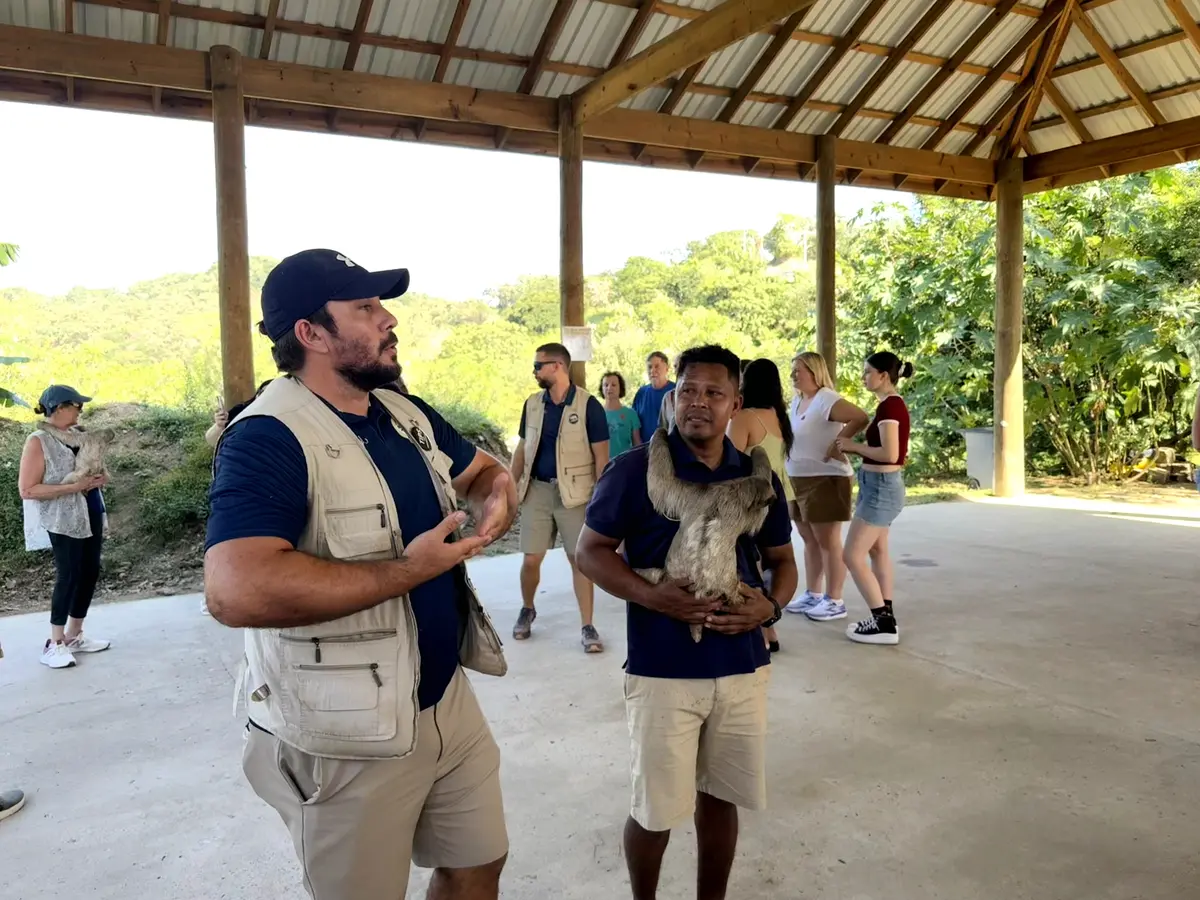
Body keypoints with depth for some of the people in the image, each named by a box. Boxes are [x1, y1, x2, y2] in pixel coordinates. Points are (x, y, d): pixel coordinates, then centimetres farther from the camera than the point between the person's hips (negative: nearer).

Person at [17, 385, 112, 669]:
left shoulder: (79, 433, 9)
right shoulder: (38, 441, -11)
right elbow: (27, 489, -16)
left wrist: (100, 477, 2)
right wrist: (73, 487, -21)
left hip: (91, 513, 7)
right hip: (64, 519, -7)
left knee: (90, 573, 9)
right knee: (68, 576, -5)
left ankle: (74, 635, 22)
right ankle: (54, 644, 6)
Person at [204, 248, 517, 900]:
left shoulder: (408, 414, 4)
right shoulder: (267, 438, -22)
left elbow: (484, 470, 20)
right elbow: (237, 591, -36)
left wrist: (498, 500, -5)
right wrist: (408, 570, -29)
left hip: (448, 700, 8)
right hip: (347, 739, -7)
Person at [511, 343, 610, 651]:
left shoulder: (588, 405, -9)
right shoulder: (532, 404, 5)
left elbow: (601, 455, -8)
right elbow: (522, 449, 12)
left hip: (574, 492, -3)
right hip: (537, 489, 4)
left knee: (580, 559, 0)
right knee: (531, 559, 4)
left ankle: (587, 626, 10)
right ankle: (527, 610, 31)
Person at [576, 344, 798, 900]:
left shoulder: (759, 477, 4)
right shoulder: (635, 469, -9)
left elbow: (782, 560, 14)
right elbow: (591, 550, -5)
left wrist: (771, 605, -8)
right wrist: (651, 596, -20)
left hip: (743, 668, 4)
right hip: (662, 671, -3)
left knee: (720, 797, 18)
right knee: (656, 809, 8)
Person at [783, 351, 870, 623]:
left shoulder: (826, 399, -17)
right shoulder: (797, 400, 12)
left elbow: (861, 418, -29)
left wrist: (837, 443, -23)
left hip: (825, 478, -9)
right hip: (798, 479, 9)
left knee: (828, 542, -3)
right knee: (809, 540, 15)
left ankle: (835, 602, 5)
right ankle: (813, 594, 25)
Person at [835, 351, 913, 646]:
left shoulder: (889, 406, -19)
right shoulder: (893, 404, 10)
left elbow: (890, 454, -27)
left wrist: (854, 446, -15)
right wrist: (855, 448, 4)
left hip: (880, 486, -11)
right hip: (882, 484, 11)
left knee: (853, 556, -6)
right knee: (877, 551, 18)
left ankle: (884, 624, 0)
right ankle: (886, 617, 26)